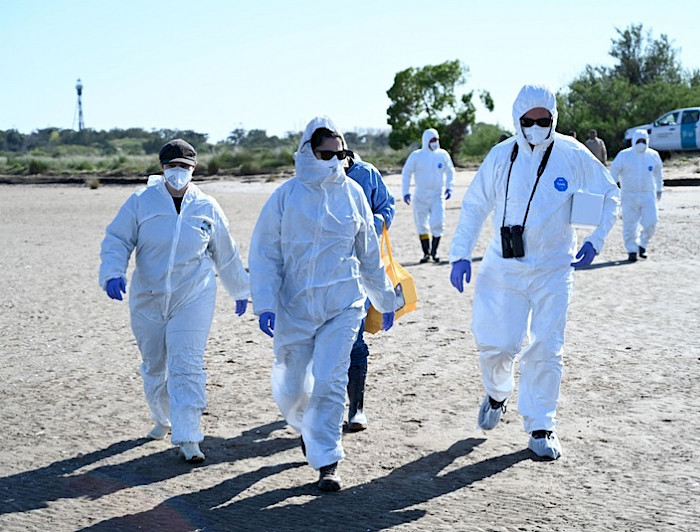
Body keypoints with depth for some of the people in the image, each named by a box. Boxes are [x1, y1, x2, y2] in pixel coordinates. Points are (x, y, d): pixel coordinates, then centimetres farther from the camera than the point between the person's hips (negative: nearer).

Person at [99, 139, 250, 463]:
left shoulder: (207, 208, 1)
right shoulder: (141, 202, -3)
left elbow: (226, 255, 13)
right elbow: (117, 240, -1)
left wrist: (240, 290, 23)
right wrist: (113, 273, -20)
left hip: (193, 299, -2)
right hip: (148, 299, 2)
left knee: (186, 366, -12)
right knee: (153, 366, 16)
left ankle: (187, 438, -9)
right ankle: (163, 419, 41)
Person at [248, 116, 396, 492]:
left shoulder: (352, 193, 2)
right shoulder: (286, 196, -6)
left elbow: (369, 253, 13)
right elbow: (264, 253, -3)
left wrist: (384, 300, 19)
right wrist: (265, 303, -12)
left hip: (343, 305, 0)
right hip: (294, 306, 0)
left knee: (330, 382, -9)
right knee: (291, 388, 10)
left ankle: (327, 462, 4)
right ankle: (307, 426, 44)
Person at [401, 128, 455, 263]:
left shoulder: (443, 155, 2)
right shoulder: (416, 156, -3)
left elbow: (450, 171, 15)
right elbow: (406, 173, 4)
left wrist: (449, 187, 4)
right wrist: (405, 192, -2)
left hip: (438, 196, 0)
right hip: (420, 196, 0)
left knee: (438, 223, -11)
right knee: (422, 225, 5)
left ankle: (434, 251, 3)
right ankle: (426, 253, 18)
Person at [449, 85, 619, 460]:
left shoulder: (573, 155, -5)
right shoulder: (501, 156, -2)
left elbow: (609, 196, 8)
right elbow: (474, 205, 6)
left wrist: (594, 241, -3)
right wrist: (460, 254, 0)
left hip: (553, 271, -1)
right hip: (503, 268, 1)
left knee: (546, 350, -2)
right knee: (495, 343, -2)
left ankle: (540, 428, 13)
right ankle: (497, 393, 32)